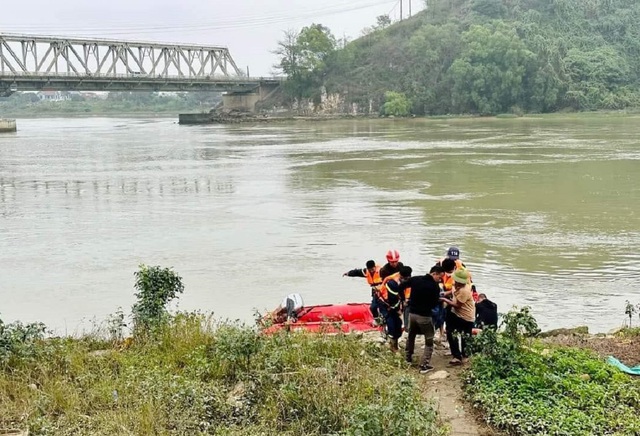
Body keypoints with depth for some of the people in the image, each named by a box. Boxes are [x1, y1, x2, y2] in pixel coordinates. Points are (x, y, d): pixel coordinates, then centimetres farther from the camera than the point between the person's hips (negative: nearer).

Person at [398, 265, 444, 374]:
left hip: (412, 313, 5)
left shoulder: (415, 279, 0)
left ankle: (408, 358, 39)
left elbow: (401, 286, 6)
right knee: (429, 341, 7)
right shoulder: (435, 286, -14)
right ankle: (424, 365, 0)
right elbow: (435, 304, -10)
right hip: (425, 316, -5)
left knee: (411, 335, 28)